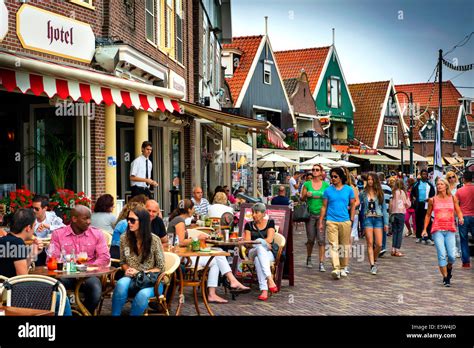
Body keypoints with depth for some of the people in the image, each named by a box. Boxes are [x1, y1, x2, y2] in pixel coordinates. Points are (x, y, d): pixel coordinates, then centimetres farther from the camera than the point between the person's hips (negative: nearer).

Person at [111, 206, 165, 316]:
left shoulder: (154, 240, -10)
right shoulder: (124, 238, 1)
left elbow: (160, 267, -4)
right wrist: (127, 269, -8)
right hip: (131, 279, 3)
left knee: (142, 295, -37)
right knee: (121, 284, -34)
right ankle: (115, 315, -18)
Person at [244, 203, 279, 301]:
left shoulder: (270, 223, 10)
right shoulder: (249, 225, 15)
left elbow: (269, 240, -4)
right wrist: (264, 243, -10)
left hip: (268, 253, -1)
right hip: (253, 252, 1)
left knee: (258, 259, -37)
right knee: (260, 248, -37)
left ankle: (264, 290, -48)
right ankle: (270, 280, -50)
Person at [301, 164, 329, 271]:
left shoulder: (326, 185, 4)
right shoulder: (307, 184, 5)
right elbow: (302, 198, 8)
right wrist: (306, 195, -12)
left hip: (321, 214, -1)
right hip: (310, 214, 1)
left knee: (321, 239, -6)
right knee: (310, 239, 8)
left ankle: (321, 263, -3)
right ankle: (309, 259, 30)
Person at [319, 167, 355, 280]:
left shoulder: (349, 190, 6)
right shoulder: (328, 190, 5)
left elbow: (352, 205, 11)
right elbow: (324, 206, 8)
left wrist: (351, 219, 5)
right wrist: (321, 222, 5)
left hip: (345, 221, 1)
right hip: (331, 221, -1)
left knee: (345, 246, 8)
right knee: (334, 245, -10)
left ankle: (342, 268, 21)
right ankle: (336, 268, -16)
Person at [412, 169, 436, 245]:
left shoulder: (430, 185, 7)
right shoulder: (417, 184, 8)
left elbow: (433, 194, 8)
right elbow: (412, 192, 13)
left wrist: (430, 199, -10)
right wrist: (413, 197, -4)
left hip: (426, 204, -1)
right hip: (418, 204, 2)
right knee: (418, 221, 8)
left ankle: (428, 238, -6)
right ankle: (418, 237, 18)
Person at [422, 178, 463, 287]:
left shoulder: (453, 198, 7)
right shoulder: (432, 200, 5)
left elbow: (458, 211, 10)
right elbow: (428, 215, 13)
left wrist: (460, 218, -13)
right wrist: (424, 229, 8)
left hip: (450, 230, 1)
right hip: (437, 230, -1)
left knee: (452, 255, -7)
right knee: (442, 255, -11)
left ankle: (449, 267, 27)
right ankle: (445, 278, 2)